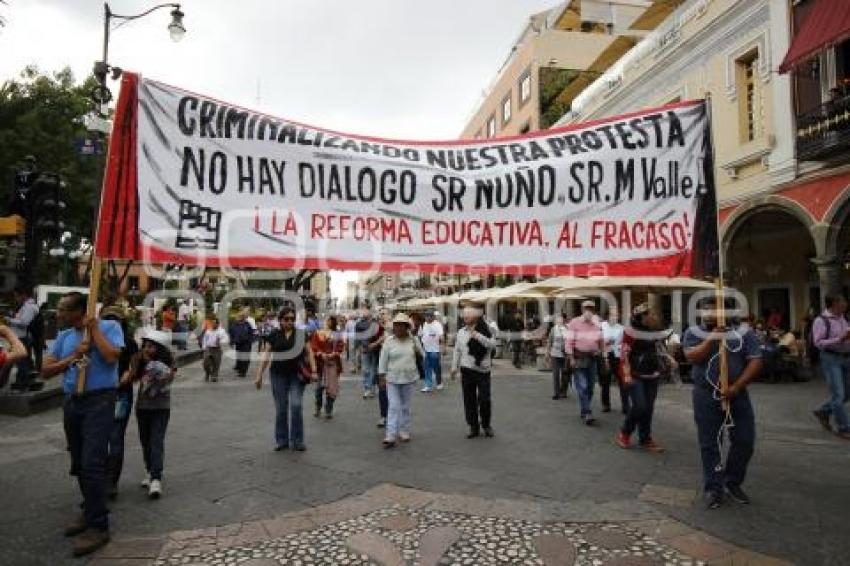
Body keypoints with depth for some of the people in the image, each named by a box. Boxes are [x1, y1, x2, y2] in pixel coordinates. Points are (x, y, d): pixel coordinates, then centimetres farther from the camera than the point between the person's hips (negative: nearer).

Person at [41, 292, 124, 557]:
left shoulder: (109, 327, -6)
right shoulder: (64, 337, 11)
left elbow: (111, 357, -22)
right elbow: (45, 371, 8)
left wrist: (94, 329, -12)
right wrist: (72, 357, -8)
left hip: (99, 401, -7)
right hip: (71, 402, 7)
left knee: (92, 463, -11)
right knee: (79, 463, 15)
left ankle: (98, 526, -3)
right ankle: (90, 512, 30)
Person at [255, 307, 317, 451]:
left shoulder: (301, 334, 5)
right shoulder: (274, 335, 5)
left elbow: (309, 353, 2)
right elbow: (266, 355, 5)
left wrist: (313, 371, -9)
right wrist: (259, 375, 0)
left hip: (297, 375, -1)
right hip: (278, 375, 1)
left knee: (296, 405, -8)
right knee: (280, 408, 5)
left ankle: (297, 440, 6)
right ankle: (281, 440, 18)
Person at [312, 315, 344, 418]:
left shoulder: (338, 334, 6)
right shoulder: (318, 333, 6)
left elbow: (341, 346, 0)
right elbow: (314, 345, -2)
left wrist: (334, 354, -15)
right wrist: (321, 354, -16)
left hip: (333, 362, 0)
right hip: (320, 362, 0)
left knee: (331, 386, 2)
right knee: (319, 386, 5)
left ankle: (329, 411, 12)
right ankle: (318, 409, 20)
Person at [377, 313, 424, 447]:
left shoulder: (413, 340, 0)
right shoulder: (389, 341, -5)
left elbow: (422, 356, 8)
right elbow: (383, 359, -2)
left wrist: (418, 351, -13)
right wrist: (382, 376, -4)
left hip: (409, 379, 2)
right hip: (392, 379, -2)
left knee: (405, 407, 13)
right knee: (393, 407, -5)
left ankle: (404, 432, 27)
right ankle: (391, 436, -3)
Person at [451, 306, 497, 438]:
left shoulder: (485, 330, -4)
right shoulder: (461, 332, 8)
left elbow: (492, 344, -18)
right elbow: (457, 350, 13)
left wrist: (478, 336, -24)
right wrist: (454, 367, 11)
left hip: (483, 370, -3)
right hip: (467, 370, 3)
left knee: (484, 399, 0)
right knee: (469, 400, 7)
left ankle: (486, 425, 20)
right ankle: (473, 427, 19)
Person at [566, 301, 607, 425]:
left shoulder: (597, 326, 10)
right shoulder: (574, 323, -5)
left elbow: (601, 343, 15)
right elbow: (569, 341, -9)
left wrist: (605, 359, 13)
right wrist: (571, 358, -15)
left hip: (593, 359, 5)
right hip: (579, 359, -5)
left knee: (590, 387, 9)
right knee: (582, 387, -11)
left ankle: (584, 410, 23)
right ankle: (586, 414, -11)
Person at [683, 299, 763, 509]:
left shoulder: (743, 332, 3)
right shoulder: (694, 332, 3)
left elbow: (755, 361, -3)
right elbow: (691, 357, -11)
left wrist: (737, 387, -12)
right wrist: (711, 339, -17)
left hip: (737, 394, 1)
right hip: (706, 396, -1)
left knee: (745, 440, 7)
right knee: (709, 444, 4)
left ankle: (733, 482, 28)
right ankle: (713, 488, 16)